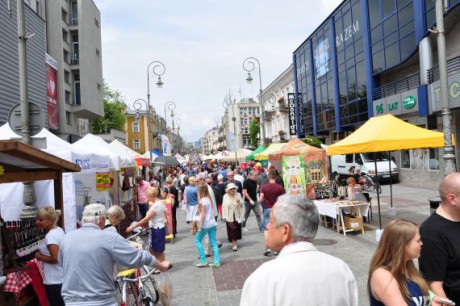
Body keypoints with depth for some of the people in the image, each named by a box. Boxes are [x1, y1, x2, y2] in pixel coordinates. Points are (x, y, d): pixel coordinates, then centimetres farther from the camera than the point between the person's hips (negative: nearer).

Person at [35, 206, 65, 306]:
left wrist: (40, 257, -11)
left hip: (54, 280, -9)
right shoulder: (59, 230, 8)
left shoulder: (50, 236, -20)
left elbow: (55, 259, -25)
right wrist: (43, 252, 11)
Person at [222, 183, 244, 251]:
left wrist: (239, 201, -21)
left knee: (237, 229, 8)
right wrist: (225, 217, -7)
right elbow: (224, 206, -4)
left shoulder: (238, 195, 0)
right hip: (229, 216, -2)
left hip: (237, 216, 2)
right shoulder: (225, 196, -5)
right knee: (231, 230, -3)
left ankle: (234, 242, 27)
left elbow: (241, 204, 3)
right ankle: (234, 244, 1)